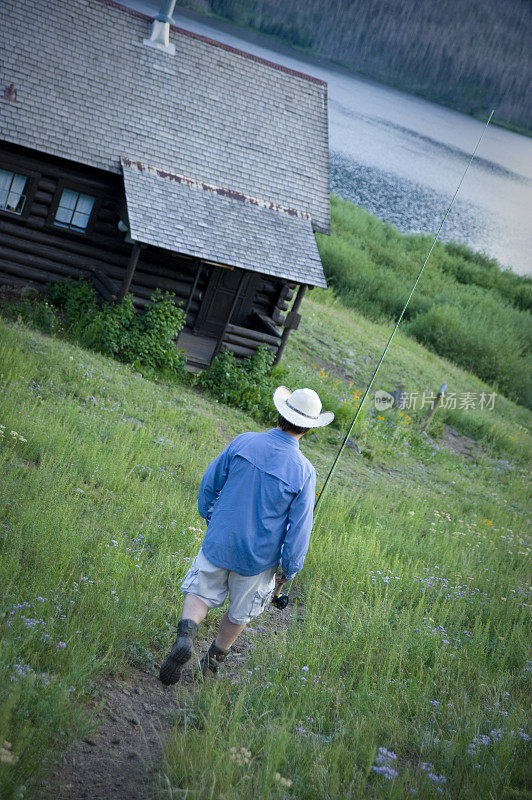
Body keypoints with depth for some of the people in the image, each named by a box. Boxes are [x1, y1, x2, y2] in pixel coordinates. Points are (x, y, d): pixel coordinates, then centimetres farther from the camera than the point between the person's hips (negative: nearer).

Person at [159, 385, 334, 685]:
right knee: (239, 612, 22)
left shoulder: (243, 442, -12)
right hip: (258, 557, 0)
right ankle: (214, 659, 39)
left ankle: (186, 632, -8)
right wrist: (289, 569, 0)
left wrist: (208, 515, 19)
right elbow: (299, 527, -14)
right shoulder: (304, 472, -18)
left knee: (200, 592, 19)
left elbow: (209, 483, 0)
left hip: (219, 543, 1)